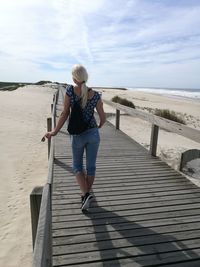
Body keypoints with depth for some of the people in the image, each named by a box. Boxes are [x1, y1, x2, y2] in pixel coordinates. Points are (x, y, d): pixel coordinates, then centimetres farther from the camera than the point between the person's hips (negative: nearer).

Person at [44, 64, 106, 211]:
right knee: (91, 165, 14)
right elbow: (103, 117, 1)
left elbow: (65, 114, -13)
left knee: (77, 165, 16)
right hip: (93, 133, 2)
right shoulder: (95, 95, -6)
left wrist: (54, 132, -6)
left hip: (78, 135, -1)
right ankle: (86, 194, 27)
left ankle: (85, 194, -1)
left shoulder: (70, 90, -11)